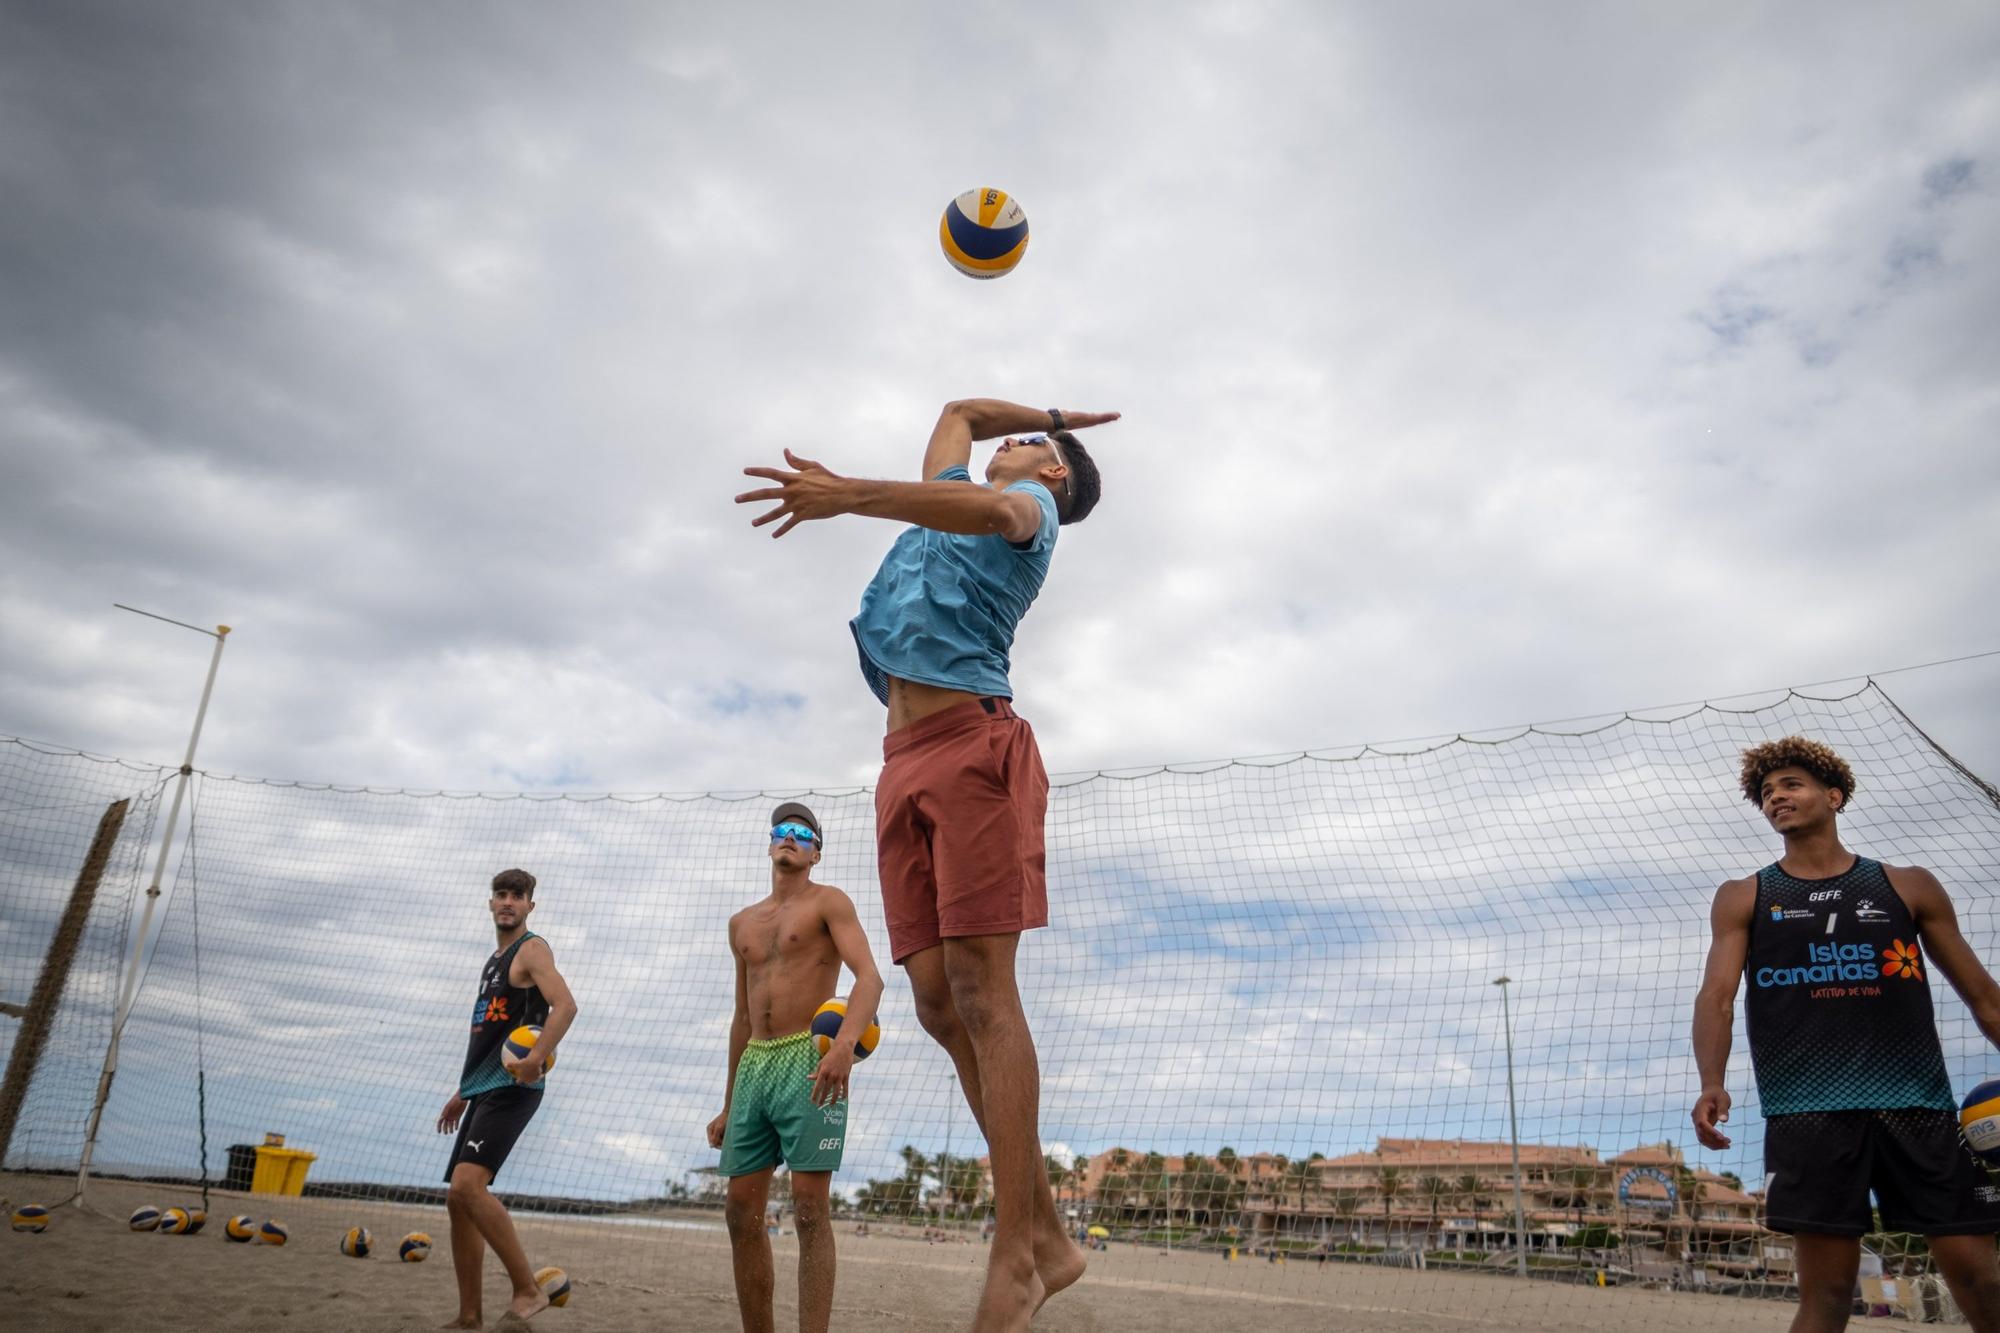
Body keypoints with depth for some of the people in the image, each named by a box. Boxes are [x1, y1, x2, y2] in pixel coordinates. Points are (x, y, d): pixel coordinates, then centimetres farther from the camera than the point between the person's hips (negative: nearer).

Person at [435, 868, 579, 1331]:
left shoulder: (532, 950, -6)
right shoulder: (495, 960, 21)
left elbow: (565, 1005, -22)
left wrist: (538, 1057, -36)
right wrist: (463, 1092, 27)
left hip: (511, 1088, -10)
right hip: (483, 1090, 10)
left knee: (467, 1185, -22)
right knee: (458, 1199, 7)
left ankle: (527, 1291, -16)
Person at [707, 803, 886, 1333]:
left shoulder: (828, 902, 2)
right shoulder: (742, 923, 22)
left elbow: (869, 977, -13)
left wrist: (845, 1042, -32)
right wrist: (728, 1106, 21)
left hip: (810, 1061, -6)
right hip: (754, 1068, 6)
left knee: (809, 1210, -10)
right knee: (742, 1213, 4)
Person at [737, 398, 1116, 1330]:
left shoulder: (1033, 506, 11)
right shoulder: (947, 500, 32)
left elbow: (992, 511, -15)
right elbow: (960, 410, 49)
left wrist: (850, 496, -27)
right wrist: (1051, 412, 52)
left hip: (972, 741, -7)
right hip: (904, 763, 7)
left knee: (978, 990, -15)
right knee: (937, 1004, -3)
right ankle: (1047, 1237, 2)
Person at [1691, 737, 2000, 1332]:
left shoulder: (1909, 886, 13)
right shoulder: (1742, 900, 10)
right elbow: (1716, 996, -1)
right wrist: (1711, 1083, -18)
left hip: (1918, 1103, 1)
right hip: (1808, 1110, -1)